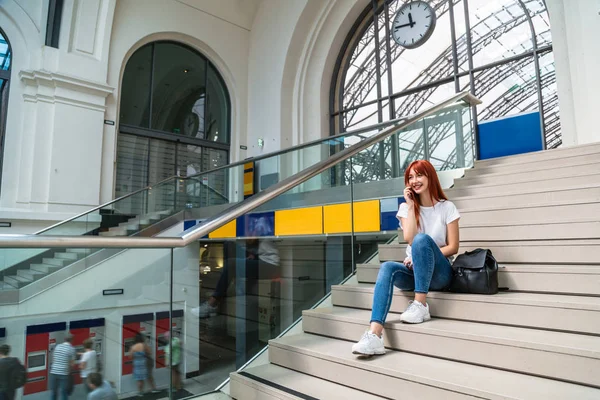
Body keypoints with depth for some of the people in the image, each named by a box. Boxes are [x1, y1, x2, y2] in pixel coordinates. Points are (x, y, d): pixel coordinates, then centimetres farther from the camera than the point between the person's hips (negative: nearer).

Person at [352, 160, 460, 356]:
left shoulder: (447, 207, 0)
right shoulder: (406, 208, 7)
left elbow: (453, 247, -4)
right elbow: (409, 238, -11)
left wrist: (424, 256, -16)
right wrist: (411, 206, -11)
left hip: (440, 272, -2)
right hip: (414, 271, 3)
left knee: (422, 239, -33)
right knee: (387, 268, -32)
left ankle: (420, 305, -29)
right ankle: (374, 335, -46)